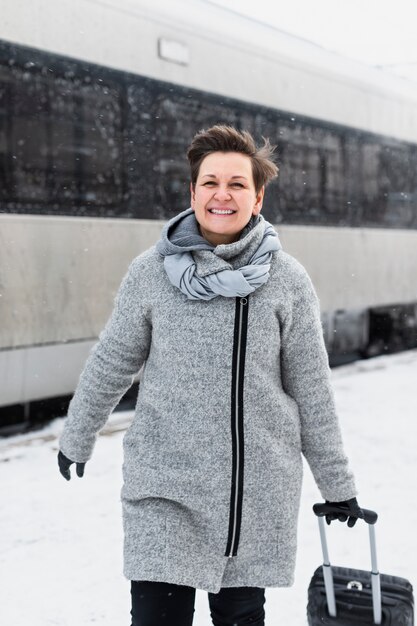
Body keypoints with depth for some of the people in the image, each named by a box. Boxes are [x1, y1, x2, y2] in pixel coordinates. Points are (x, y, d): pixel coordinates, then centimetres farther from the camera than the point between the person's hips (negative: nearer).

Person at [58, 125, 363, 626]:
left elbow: (311, 387, 4)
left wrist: (337, 483, 9)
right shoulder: (151, 271, -3)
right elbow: (112, 361, 9)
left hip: (259, 487, 1)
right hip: (166, 482, -1)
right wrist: (75, 440, 19)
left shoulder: (287, 279, -2)